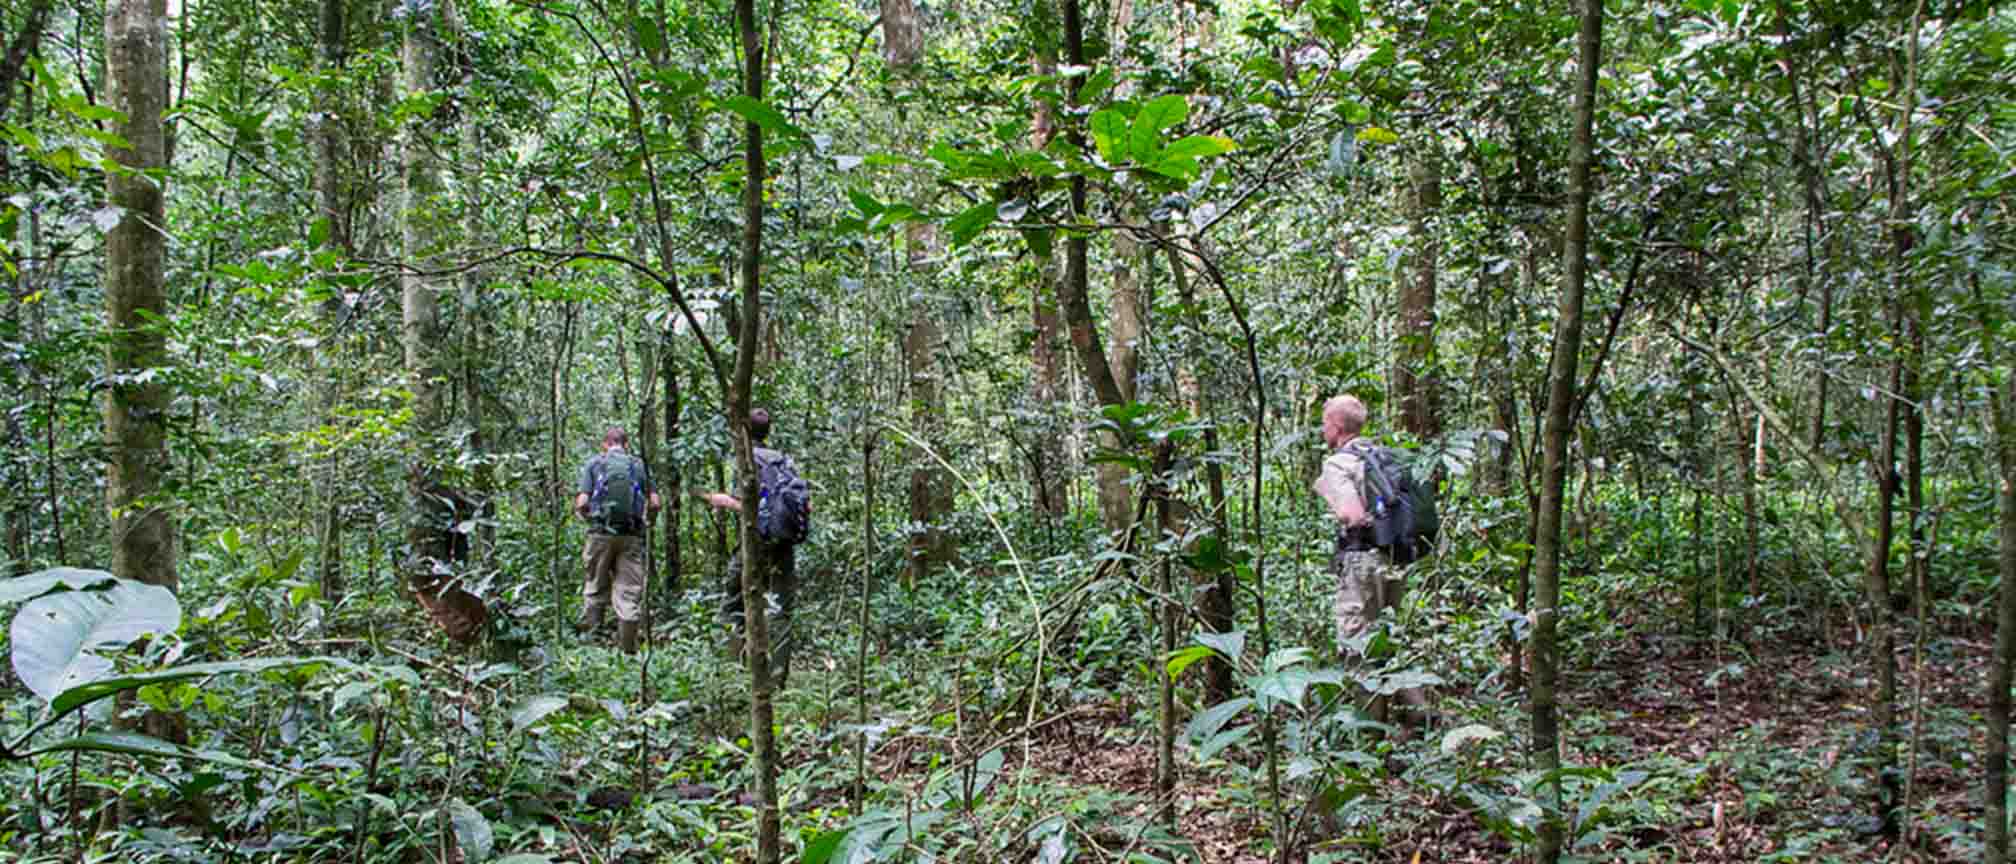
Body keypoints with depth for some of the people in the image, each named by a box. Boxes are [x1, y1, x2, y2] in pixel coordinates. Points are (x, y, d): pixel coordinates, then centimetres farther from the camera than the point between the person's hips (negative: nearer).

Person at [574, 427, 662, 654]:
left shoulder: (594, 464, 6)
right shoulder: (640, 465, 10)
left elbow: (582, 502, -4)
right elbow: (655, 503, 2)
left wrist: (586, 514, 17)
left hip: (601, 533, -1)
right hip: (632, 535, 1)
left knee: (595, 589, 11)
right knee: (630, 593, 3)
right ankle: (627, 648, 1)